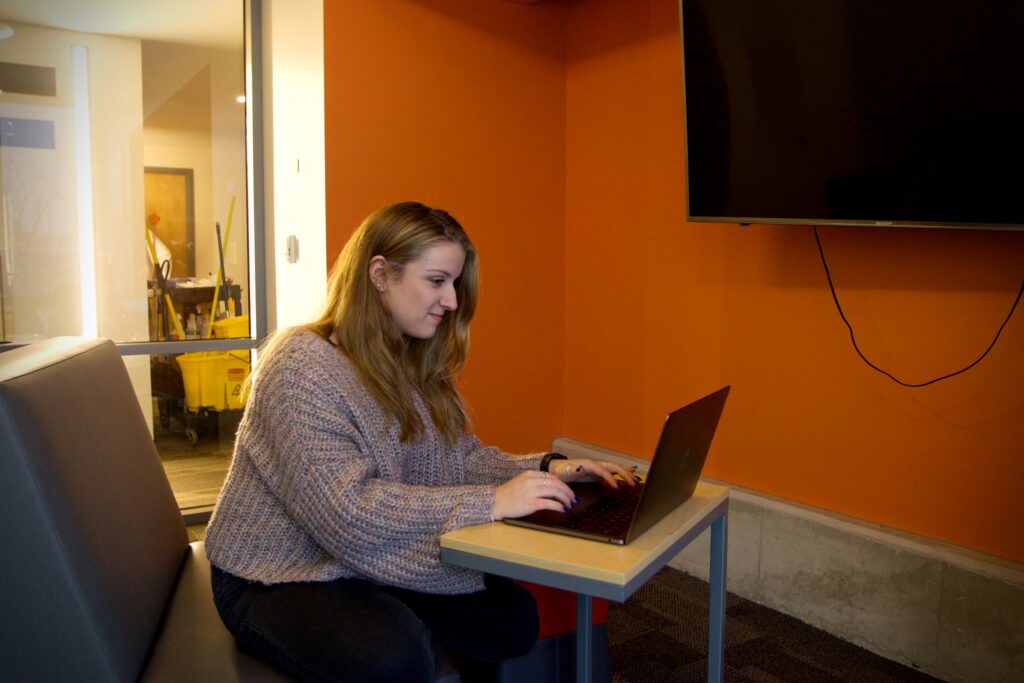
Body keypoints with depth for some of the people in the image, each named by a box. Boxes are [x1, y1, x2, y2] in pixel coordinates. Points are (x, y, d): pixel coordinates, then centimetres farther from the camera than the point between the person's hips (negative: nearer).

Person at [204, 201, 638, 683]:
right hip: (278, 577, -7)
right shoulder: (302, 366, -21)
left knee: (511, 618, -11)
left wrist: (545, 469, -11)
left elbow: (458, 455, 6)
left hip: (372, 565, 8)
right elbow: (347, 512, -29)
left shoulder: (414, 364, 4)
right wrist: (490, 502, -30)